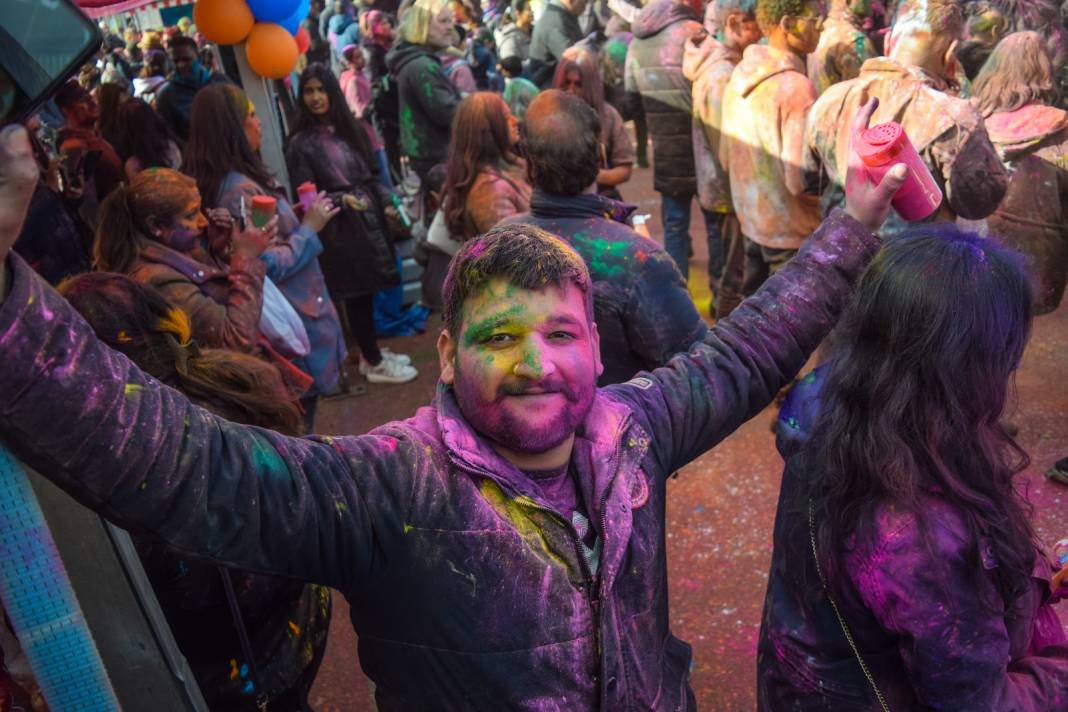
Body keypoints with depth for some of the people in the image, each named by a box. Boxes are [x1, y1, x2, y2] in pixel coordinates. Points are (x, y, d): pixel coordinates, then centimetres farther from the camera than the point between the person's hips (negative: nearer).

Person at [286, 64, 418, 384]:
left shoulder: (351, 129, 7)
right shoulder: (300, 143, -7)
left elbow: (371, 174, 14)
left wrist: (387, 201, -1)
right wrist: (342, 200, -23)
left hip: (369, 218, 5)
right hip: (340, 229, -5)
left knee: (368, 290, 11)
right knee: (357, 294, 2)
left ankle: (371, 352, 28)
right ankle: (374, 364, 16)